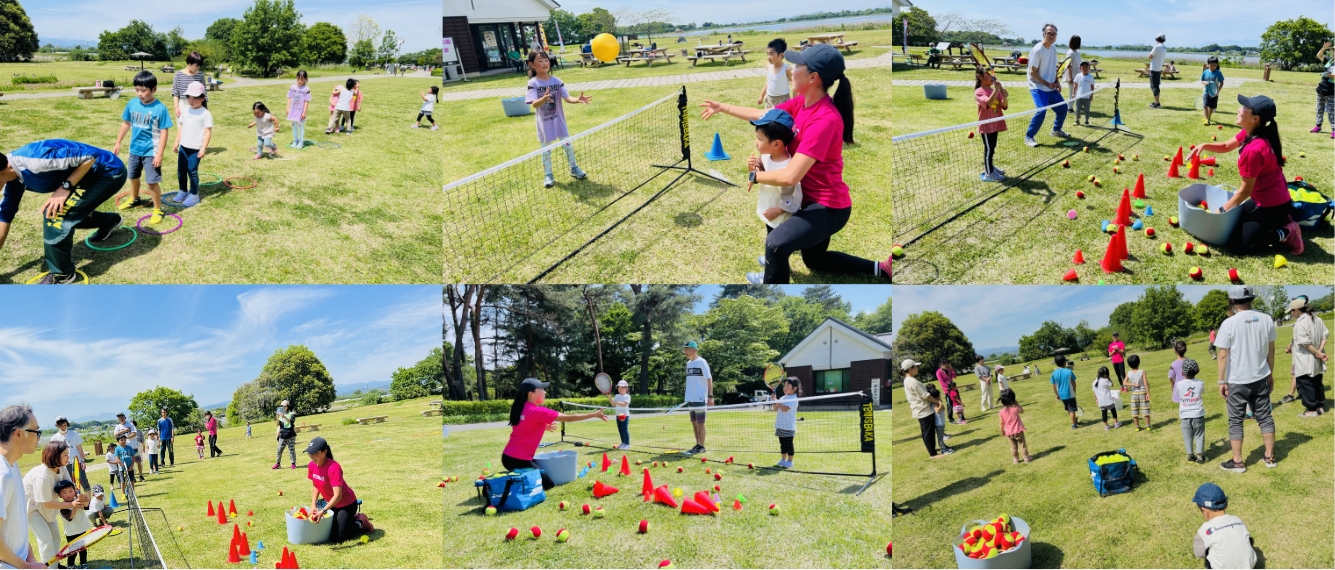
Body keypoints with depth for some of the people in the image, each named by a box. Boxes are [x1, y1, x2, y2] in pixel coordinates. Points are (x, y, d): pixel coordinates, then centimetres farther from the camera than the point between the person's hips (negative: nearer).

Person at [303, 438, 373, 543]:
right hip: (331, 503, 8)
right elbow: (316, 486, 5)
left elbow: (337, 495, -37)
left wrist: (323, 511, -46)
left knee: (336, 538, -10)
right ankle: (352, 518, 30)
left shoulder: (333, 467, -32)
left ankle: (360, 523, 13)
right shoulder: (311, 465, -9)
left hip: (346, 504, -8)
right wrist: (313, 505, -9)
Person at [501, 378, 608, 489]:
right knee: (548, 484, 2)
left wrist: (543, 427, 16)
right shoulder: (537, 411, -16)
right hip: (519, 460, -9)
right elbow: (568, 418, -13)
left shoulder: (522, 408, 8)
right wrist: (594, 414, -7)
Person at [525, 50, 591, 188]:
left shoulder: (556, 81, -4)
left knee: (568, 145, 11)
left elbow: (567, 98, -10)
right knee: (546, 149, 9)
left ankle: (574, 169, 30)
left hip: (558, 120, 3)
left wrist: (578, 99, -32)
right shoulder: (533, 83, -13)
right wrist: (544, 99, -46)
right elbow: (534, 104, -24)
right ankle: (548, 175, 23)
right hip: (544, 123, -3)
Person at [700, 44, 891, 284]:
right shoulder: (802, 102, -5)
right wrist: (723, 108, 20)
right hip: (812, 199, 11)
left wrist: (753, 176, -18)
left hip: (829, 207, -11)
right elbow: (764, 115, 14)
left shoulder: (824, 120, -32)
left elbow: (790, 176, -35)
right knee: (813, 259, 33)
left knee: (776, 244, -32)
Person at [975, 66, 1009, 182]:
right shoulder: (979, 92, -14)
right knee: (989, 148, -4)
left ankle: (990, 167, 31)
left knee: (992, 148, 18)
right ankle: (988, 173, 1)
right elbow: (988, 103, -32)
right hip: (986, 125, -7)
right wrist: (996, 89, -35)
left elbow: (1004, 106, 1)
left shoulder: (996, 91, 6)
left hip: (995, 124, 7)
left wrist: (1005, 97, -18)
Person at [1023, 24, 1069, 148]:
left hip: (1051, 88, 8)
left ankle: (1056, 130, 36)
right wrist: (1047, 84, -17)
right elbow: (1033, 72, -18)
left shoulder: (1053, 49, 6)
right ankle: (1028, 137, -14)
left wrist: (1056, 82, 3)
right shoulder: (1037, 50, -18)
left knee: (1062, 108, 14)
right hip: (1038, 88, -8)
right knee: (1042, 110, -24)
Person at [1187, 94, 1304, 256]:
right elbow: (1226, 146, 13)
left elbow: (1245, 190, -22)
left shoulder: (1253, 150, -31)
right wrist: (1204, 145, -7)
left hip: (1272, 206, -9)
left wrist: (1222, 210, -11)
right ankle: (1279, 221, 18)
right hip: (1272, 198, 9)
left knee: (1237, 244, -7)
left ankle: (1285, 233, -1)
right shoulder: (1251, 132, -5)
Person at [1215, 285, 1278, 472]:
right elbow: (1271, 350, 7)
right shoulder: (1266, 319, -2)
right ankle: (1270, 457, 21)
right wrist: (1270, 373, 19)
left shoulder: (1229, 323, -16)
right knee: (1265, 417, 15)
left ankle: (1237, 462, 9)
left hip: (1237, 381, -4)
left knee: (1236, 421, 6)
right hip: (1260, 378, 4)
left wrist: (1221, 381, -5)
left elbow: (1223, 355, -13)